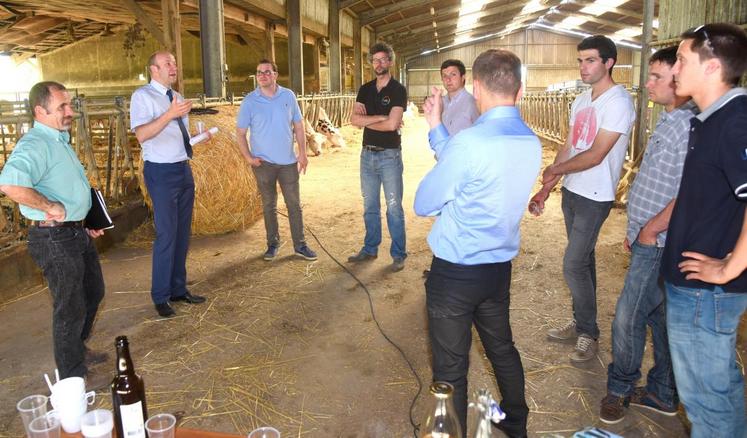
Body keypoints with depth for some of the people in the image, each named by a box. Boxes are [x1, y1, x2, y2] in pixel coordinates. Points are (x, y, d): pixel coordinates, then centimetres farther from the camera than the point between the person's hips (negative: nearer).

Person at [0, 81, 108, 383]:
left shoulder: (59, 140, 13)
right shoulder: (35, 145, -21)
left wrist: (86, 221, 19)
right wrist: (52, 207, -30)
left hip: (77, 232, 10)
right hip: (54, 239, -10)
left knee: (93, 293, 24)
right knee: (71, 307, 3)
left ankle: (78, 350, 45)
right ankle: (73, 377, 22)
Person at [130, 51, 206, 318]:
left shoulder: (176, 97, 16)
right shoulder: (143, 96, -9)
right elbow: (141, 135, -24)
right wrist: (169, 114, -33)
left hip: (184, 169, 8)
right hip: (161, 172, -8)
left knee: (182, 233, 13)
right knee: (167, 235, -5)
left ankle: (178, 289, 25)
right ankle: (160, 297, 10)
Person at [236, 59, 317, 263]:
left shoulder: (288, 96, 1)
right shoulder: (249, 101, -5)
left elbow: (298, 125, 6)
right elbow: (240, 133, -1)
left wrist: (302, 152, -1)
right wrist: (249, 157, -10)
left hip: (288, 161, 1)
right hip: (263, 162, -1)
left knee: (294, 204, 5)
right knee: (269, 206, 10)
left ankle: (300, 245, 14)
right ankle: (273, 244, 23)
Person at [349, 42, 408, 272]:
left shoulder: (398, 90, -7)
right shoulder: (365, 89, 8)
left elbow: (392, 124, -19)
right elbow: (354, 119, -6)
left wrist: (367, 121, -6)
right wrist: (382, 117, -15)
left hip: (389, 155, -5)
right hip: (367, 154, 5)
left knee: (394, 207, 1)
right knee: (370, 206, 14)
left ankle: (398, 254, 12)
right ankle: (370, 249, 27)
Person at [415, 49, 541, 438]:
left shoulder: (468, 142, -24)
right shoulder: (531, 143, -1)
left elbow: (423, 204, -12)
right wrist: (437, 128, 13)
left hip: (455, 274, -7)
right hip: (499, 269, 8)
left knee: (451, 366, 10)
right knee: (502, 348, 26)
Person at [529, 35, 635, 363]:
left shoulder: (618, 102, -14)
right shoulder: (581, 101, 11)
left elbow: (596, 155, -20)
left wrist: (554, 171, -10)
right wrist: (545, 190, 8)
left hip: (594, 197, -8)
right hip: (571, 191, 8)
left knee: (574, 266, -6)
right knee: (582, 260, 15)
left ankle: (587, 333, 12)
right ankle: (581, 324, 28)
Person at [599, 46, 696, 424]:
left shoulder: (689, 125, -20)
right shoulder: (671, 119, 12)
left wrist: (650, 229, -14)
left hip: (657, 243, -10)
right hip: (649, 240, 10)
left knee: (628, 318, 0)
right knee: (659, 316, 18)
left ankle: (619, 389, 22)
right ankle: (662, 393, 33)